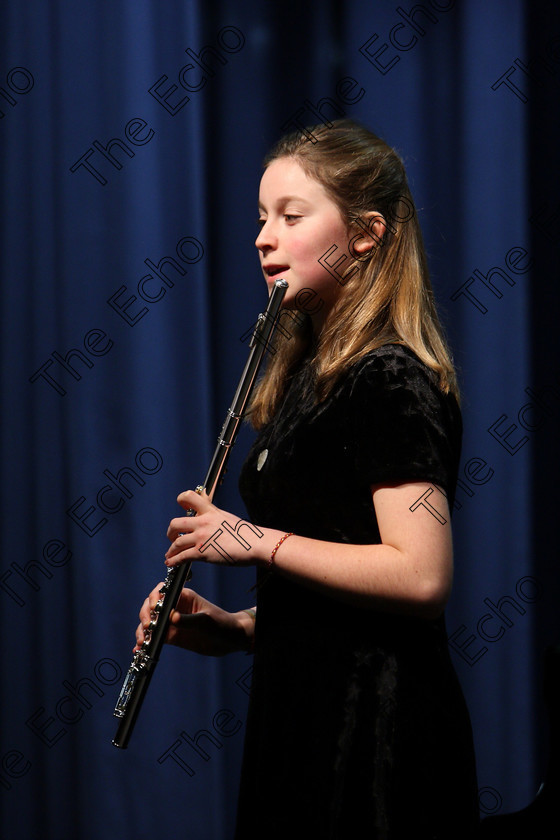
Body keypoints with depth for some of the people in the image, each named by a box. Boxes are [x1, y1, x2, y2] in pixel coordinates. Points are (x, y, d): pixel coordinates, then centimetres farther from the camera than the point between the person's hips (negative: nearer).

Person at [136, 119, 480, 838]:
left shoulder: (389, 379, -14)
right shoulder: (309, 373, 15)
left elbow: (422, 576, -25)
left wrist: (258, 541, -18)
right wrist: (238, 628, 6)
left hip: (371, 727, -9)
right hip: (301, 711, 9)